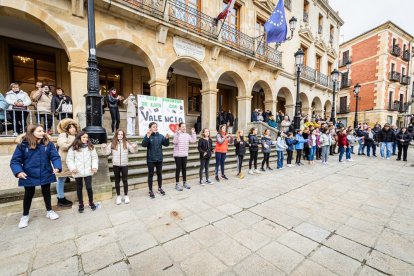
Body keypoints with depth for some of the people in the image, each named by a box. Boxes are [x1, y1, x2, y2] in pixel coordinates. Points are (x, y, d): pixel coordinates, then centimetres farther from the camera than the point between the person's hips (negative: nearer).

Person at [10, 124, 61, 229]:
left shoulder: (48, 143, -8)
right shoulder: (23, 144, -10)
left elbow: (55, 157, -13)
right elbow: (15, 160, -8)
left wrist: (57, 167, -30)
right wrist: (18, 171, -24)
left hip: (45, 175, 1)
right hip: (28, 176, 0)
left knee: (46, 193, 15)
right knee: (28, 195, 15)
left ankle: (49, 211, 34)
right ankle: (25, 216, 37)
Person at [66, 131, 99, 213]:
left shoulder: (90, 147, 2)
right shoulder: (73, 148, -2)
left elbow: (94, 158, 3)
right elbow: (69, 159, -1)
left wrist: (95, 166, -8)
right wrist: (72, 168, -14)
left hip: (88, 171, 0)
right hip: (77, 172, 0)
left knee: (89, 187, 2)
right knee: (79, 188, 13)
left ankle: (91, 202, 22)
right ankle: (81, 204, 28)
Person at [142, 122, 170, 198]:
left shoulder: (161, 136, 2)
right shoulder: (148, 136, -8)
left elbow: (166, 144, -1)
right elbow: (143, 145, -22)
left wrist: (167, 138, -20)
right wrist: (147, 136, -35)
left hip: (159, 159, 4)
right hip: (151, 159, -3)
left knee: (159, 173, 15)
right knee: (151, 174, 6)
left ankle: (160, 188, 33)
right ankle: (150, 191, 20)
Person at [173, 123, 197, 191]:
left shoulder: (187, 135, 8)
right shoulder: (177, 134, -9)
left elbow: (193, 140, 3)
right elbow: (175, 142, -25)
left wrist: (193, 133, -1)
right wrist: (177, 134, -31)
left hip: (185, 154, 6)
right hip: (177, 154, -5)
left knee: (184, 168, 13)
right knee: (178, 169, 0)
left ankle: (184, 182, 25)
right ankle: (177, 184, 10)